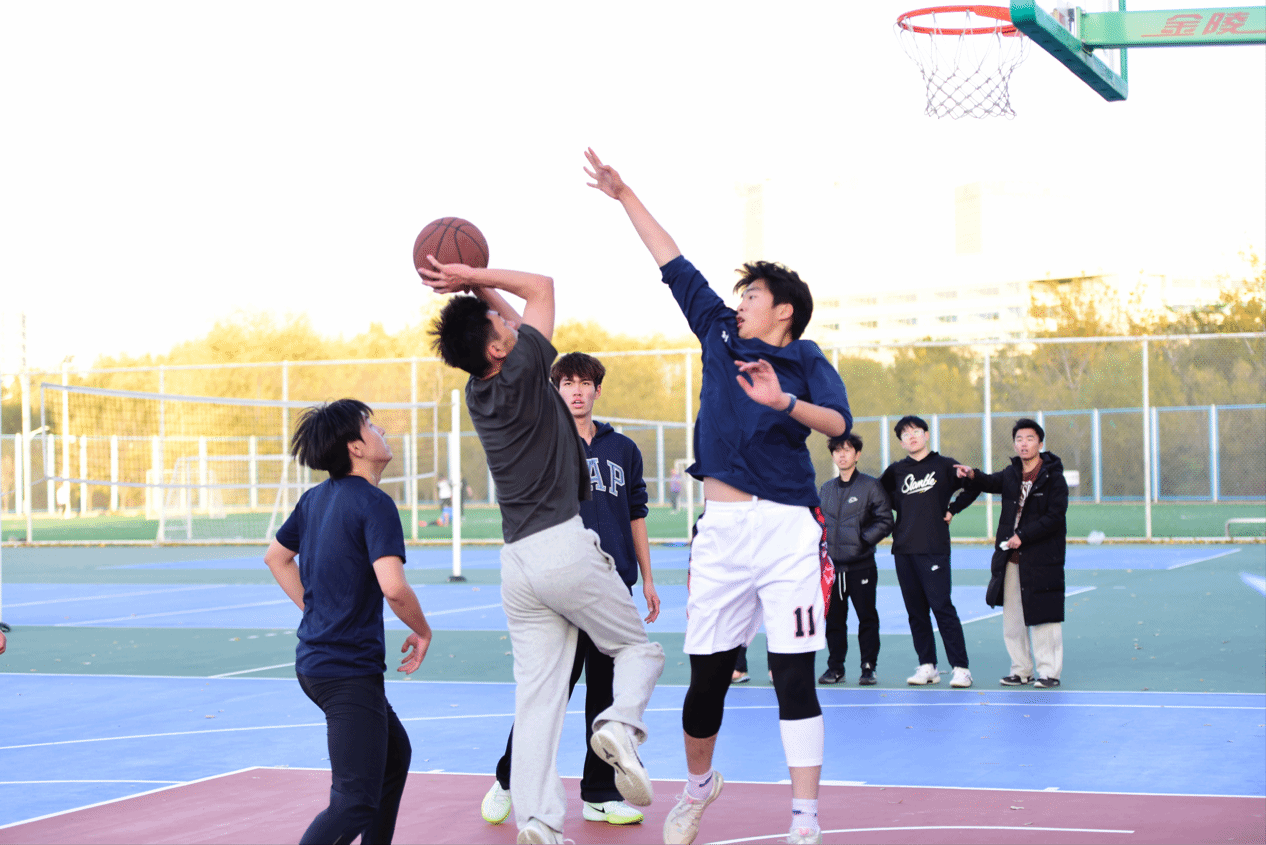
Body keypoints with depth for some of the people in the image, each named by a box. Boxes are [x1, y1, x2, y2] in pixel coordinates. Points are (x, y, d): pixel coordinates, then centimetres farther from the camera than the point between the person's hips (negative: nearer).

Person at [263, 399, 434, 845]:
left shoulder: (315, 498, 9)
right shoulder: (375, 504, -16)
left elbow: (275, 557, 24)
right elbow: (393, 587, -26)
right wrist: (422, 631, -8)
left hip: (314, 659, 10)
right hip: (350, 670, -10)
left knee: (395, 753, 26)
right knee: (355, 802, -12)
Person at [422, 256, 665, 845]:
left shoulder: (478, 392, 10)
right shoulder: (519, 373, -9)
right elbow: (542, 287, 3)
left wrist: (471, 286, 16)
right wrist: (471, 277, 2)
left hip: (516, 562, 6)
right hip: (564, 547, -6)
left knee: (536, 695, 3)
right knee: (638, 648, 10)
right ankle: (620, 724, -19)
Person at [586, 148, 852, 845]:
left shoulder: (803, 359, 2)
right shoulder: (720, 334, 14)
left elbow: (838, 422, -15)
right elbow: (674, 265, 18)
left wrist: (784, 403, -31)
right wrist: (624, 196, 20)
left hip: (787, 530, -4)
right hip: (722, 530, 4)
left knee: (793, 673, -5)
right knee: (707, 672, 8)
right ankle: (699, 783, 33)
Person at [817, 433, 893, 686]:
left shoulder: (870, 486, 0)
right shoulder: (826, 489, 13)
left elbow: (885, 521, -3)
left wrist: (863, 540, -13)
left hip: (861, 566, -4)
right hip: (832, 566, 4)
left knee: (867, 617, -1)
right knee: (833, 618, 7)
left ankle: (868, 667, 6)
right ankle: (835, 666, 16)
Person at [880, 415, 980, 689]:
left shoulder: (945, 465, 3)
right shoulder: (896, 471, 12)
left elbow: (974, 486, 8)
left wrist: (951, 510, 3)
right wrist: (902, 508, 12)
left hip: (934, 548, -4)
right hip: (903, 549, 4)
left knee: (942, 607, -9)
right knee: (915, 610, 5)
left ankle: (960, 667, -6)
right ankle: (927, 666, 12)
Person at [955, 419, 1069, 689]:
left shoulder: (1053, 477, -7)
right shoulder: (1011, 474, 13)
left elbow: (1055, 517, -12)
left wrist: (1023, 536, -16)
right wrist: (973, 476, -15)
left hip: (1041, 558, -6)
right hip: (1010, 557, 6)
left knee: (1042, 616, -4)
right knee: (1012, 616, 10)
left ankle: (1050, 671, 5)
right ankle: (1021, 670, 20)